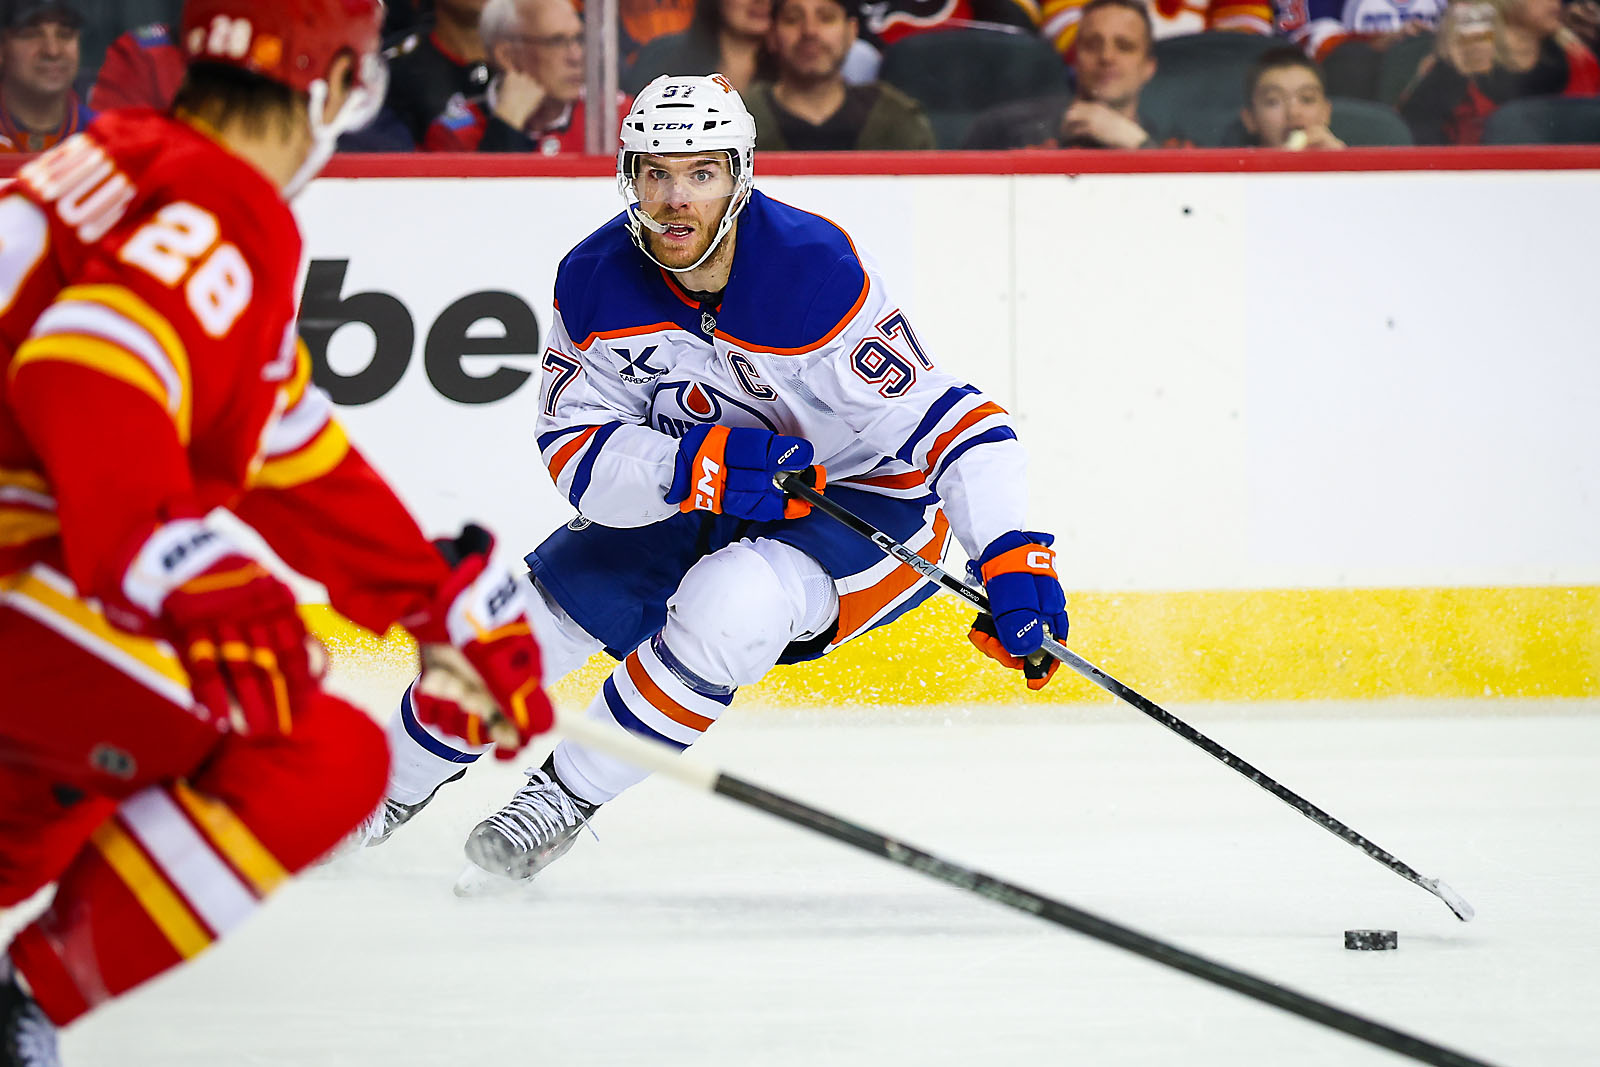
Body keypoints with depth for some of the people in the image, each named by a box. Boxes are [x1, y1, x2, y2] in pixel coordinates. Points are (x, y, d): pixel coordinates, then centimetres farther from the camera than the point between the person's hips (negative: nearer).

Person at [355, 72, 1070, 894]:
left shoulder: (817, 273, -30)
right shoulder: (595, 280, -15)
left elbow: (947, 422, -29)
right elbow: (575, 449, -16)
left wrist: (1013, 555, -41)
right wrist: (695, 466, -36)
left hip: (869, 500, -5)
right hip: (695, 510, 5)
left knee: (727, 606, -32)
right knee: (534, 607, -2)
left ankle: (568, 797, -13)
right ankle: (385, 789, 24)